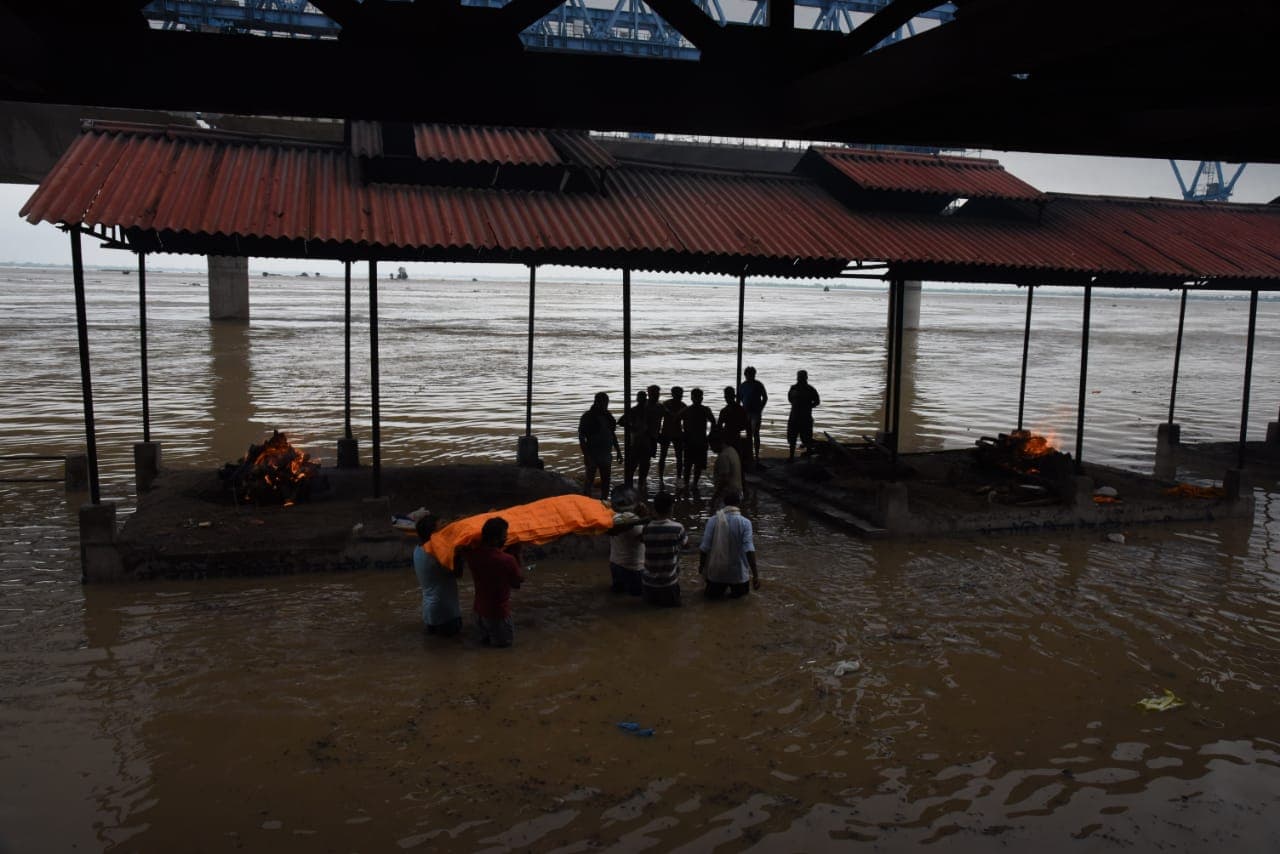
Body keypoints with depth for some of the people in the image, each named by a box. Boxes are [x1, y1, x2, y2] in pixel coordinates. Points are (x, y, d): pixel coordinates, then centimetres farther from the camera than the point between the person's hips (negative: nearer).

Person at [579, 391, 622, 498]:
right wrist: (586, 455, -20)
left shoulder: (607, 416, 10)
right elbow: (581, 437, -13)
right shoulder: (588, 417, -10)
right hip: (592, 453, -6)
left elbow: (613, 435, 19)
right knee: (590, 480, -6)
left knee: (605, 480, 12)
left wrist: (618, 451, 17)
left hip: (605, 453, 7)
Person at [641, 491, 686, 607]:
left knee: (651, 601, 25)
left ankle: (653, 598, 9)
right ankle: (667, 598, 5)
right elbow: (684, 543, 4)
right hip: (669, 583, -2)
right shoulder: (677, 528, -15)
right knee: (671, 602, 20)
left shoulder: (646, 529, -9)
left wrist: (653, 517, 6)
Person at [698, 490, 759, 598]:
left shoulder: (712, 520, -8)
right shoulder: (745, 522, -12)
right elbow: (749, 549, -20)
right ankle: (736, 590, 7)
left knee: (712, 594, 28)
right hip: (737, 572, -2)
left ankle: (715, 589, 7)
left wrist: (701, 565, 10)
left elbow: (704, 547, -7)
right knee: (741, 591, 27)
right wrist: (755, 575, -19)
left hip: (715, 571, 2)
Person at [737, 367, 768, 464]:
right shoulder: (742, 386, 7)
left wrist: (760, 409, -2)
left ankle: (757, 455, -12)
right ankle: (750, 454, 18)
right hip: (746, 412, 4)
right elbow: (739, 398, 17)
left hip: (756, 413, -4)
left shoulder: (758, 385, -3)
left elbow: (765, 398, 4)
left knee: (755, 434, -11)